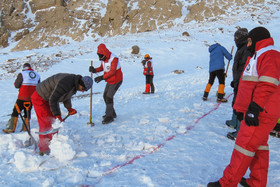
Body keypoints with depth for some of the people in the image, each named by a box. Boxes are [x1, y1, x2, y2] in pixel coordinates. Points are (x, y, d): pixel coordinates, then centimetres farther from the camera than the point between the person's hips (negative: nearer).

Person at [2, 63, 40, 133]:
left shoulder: (22, 74, -7)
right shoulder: (37, 75, 8)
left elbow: (16, 85, -5)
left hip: (22, 97, -4)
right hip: (32, 98, 5)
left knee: (16, 112, 4)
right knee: (27, 112, 14)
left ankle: (11, 128, 3)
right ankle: (25, 129, 15)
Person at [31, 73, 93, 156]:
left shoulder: (75, 84, -2)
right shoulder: (65, 83, -33)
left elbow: (66, 96, 13)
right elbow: (53, 100, -31)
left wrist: (69, 108, -2)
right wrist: (58, 116, -28)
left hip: (48, 99, 9)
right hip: (40, 98, -9)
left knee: (54, 122, 9)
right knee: (46, 124, -10)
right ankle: (44, 150, -2)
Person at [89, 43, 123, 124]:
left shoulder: (114, 58, -24)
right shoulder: (103, 58, 3)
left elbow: (112, 71, -31)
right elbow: (102, 68, 5)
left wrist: (102, 77, -36)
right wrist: (94, 70, -16)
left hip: (116, 80, -9)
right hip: (109, 81, 9)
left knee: (109, 96, -14)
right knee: (105, 96, 11)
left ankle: (109, 116, -6)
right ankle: (112, 113, 26)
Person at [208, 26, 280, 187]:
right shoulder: (259, 56, 23)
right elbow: (248, 86, 24)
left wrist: (255, 107, -29)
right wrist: (240, 108, 23)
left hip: (262, 113, -11)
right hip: (258, 112, 11)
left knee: (245, 146, -7)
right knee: (259, 145, 14)